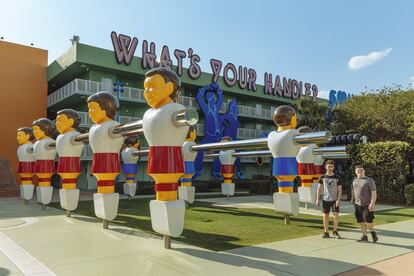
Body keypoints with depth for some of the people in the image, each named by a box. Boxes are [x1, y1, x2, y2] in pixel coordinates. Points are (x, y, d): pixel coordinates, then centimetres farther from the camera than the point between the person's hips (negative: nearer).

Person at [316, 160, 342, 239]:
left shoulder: (337, 178, 0)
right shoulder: (323, 177, 3)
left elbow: (340, 190, -1)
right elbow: (319, 189, 5)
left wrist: (338, 200, -12)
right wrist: (317, 199, -2)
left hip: (334, 200, -1)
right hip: (325, 200, 1)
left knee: (336, 215, -8)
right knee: (325, 216, 5)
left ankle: (335, 231, 11)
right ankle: (326, 232, 15)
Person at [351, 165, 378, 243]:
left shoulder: (369, 180, -5)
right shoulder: (354, 180, 12)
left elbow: (374, 193, -10)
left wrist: (372, 203, -19)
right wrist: (352, 200, 21)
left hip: (367, 205, -5)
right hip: (357, 204, 5)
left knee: (368, 220, -12)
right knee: (361, 222, 7)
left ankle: (373, 232, 14)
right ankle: (364, 237, 18)